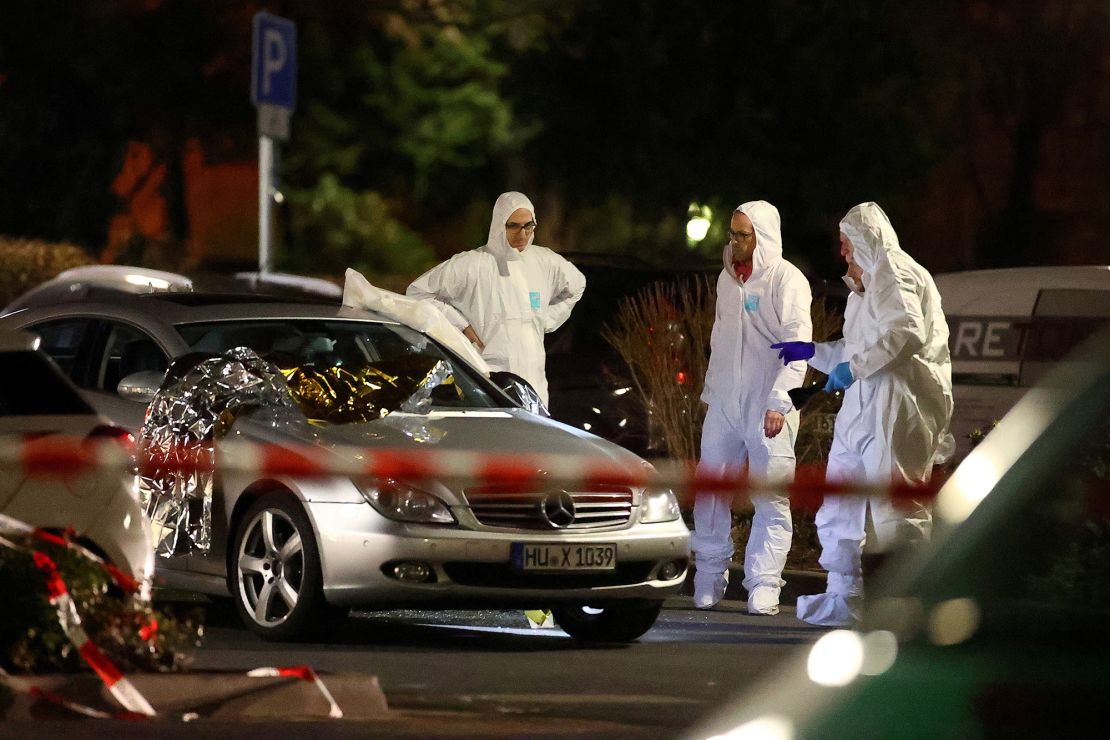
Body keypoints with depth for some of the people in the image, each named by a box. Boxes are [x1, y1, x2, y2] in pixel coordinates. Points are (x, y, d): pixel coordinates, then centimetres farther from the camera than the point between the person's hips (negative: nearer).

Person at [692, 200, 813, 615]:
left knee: (771, 499, -3)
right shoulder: (727, 280, 14)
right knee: (710, 491, 5)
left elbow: (798, 344, -16)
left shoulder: (786, 280, -9)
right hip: (726, 402, 6)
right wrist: (710, 390, 21)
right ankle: (710, 576, 14)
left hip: (768, 406, -6)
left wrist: (780, 402, -23)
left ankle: (763, 585, -1)